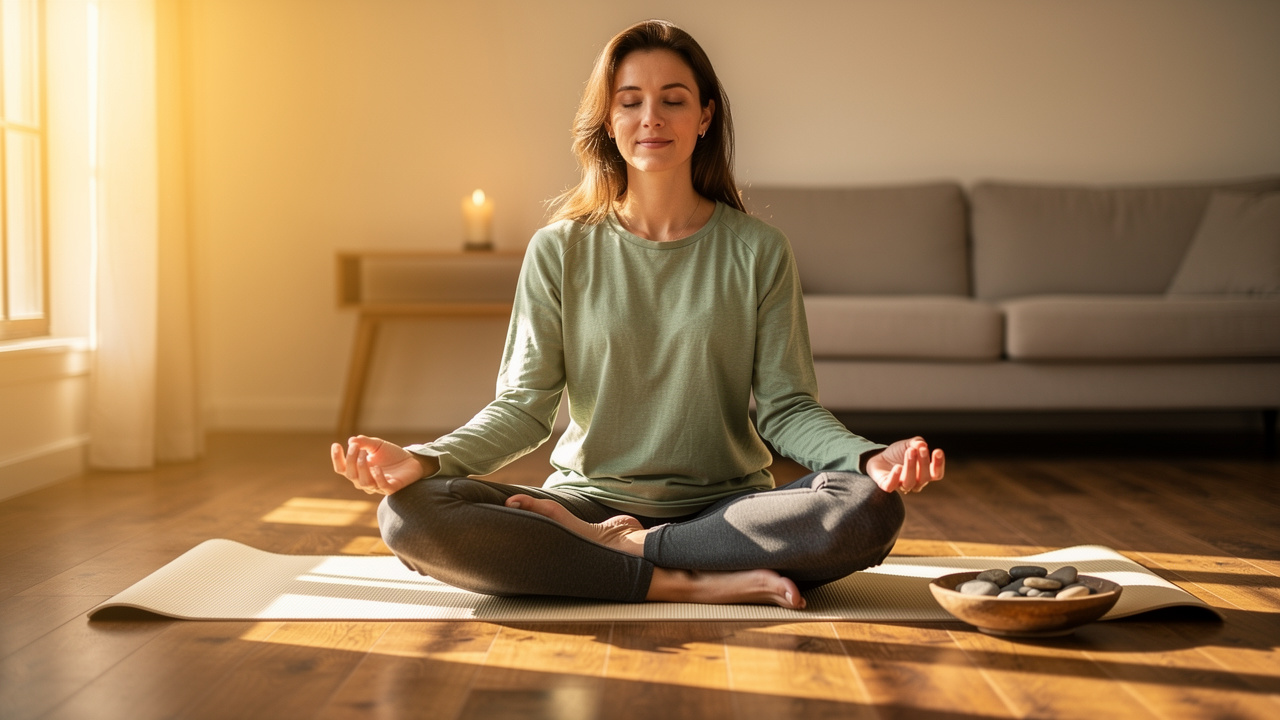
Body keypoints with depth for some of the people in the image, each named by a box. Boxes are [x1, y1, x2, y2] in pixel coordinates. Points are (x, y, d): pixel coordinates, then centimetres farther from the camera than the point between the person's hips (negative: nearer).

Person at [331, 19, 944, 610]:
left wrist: (869, 457, -21)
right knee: (409, 514, -26)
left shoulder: (757, 251, 4)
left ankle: (621, 548, -16)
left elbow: (784, 407, 1)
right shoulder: (559, 250, 5)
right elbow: (524, 405, 0)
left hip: (726, 509, 1)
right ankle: (683, 584, -24)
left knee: (870, 510, -30)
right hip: (588, 499, 0)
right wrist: (424, 460, -19)